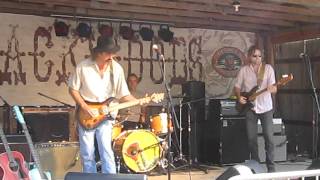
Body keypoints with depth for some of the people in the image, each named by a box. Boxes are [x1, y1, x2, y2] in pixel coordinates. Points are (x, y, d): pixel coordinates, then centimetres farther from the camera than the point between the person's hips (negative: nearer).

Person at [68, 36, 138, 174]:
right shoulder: (83, 67, -12)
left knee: (106, 150, -10)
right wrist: (84, 107, -12)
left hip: (105, 115, 0)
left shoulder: (116, 69, -6)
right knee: (87, 153, 6)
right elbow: (73, 89, -2)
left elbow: (123, 94, -2)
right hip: (86, 115, 0)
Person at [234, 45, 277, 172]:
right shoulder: (243, 70, 4)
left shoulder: (268, 68, 0)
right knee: (251, 139, 3)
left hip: (266, 108, -1)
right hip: (250, 108, 1)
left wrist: (272, 88, -29)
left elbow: (274, 88, -6)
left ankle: (271, 167, 4)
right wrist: (239, 97, -9)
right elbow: (237, 87, 10)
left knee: (269, 138, -6)